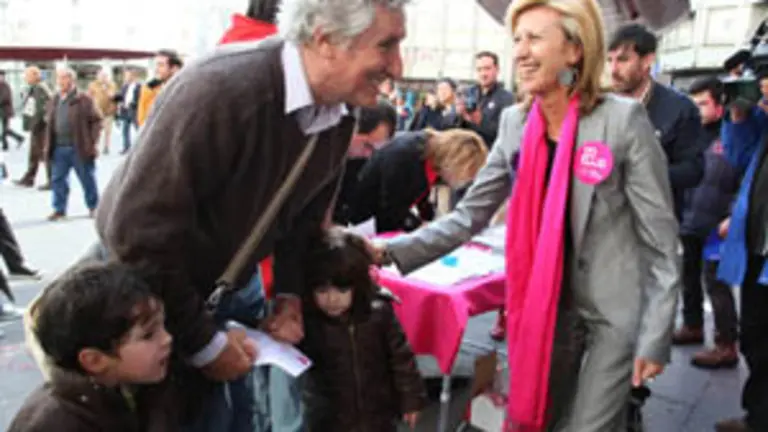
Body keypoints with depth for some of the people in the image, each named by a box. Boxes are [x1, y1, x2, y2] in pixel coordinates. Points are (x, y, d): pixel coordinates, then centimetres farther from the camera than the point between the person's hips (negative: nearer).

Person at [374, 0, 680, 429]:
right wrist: (391, 251, -13)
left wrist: (655, 336, -13)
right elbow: (469, 216, -2)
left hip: (615, 310, -5)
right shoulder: (515, 123, -3)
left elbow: (661, 237, -12)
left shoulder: (623, 119, -16)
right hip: (548, 305, 5)